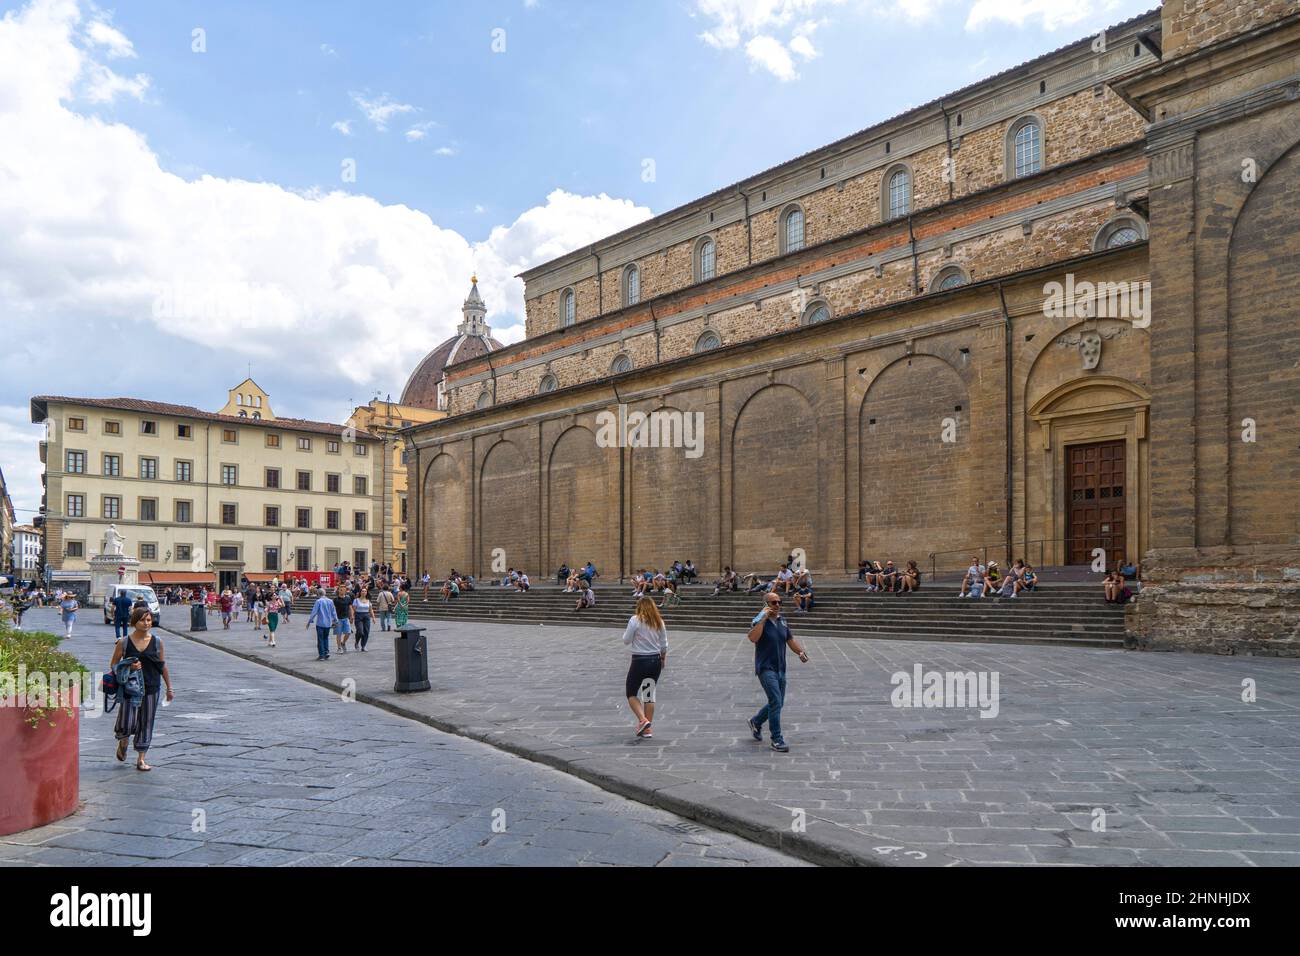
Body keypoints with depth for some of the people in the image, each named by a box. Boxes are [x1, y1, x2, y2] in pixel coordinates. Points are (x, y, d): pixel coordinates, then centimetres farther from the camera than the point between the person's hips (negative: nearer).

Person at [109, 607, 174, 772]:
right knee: (128, 724, -7)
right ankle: (123, 741, 29)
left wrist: (169, 688, 11)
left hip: (151, 688, 2)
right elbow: (113, 665, 4)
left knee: (146, 723, 6)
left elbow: (163, 666, 10)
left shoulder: (157, 642, 2)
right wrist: (128, 667, -16)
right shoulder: (124, 643, -4)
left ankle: (141, 759, 17)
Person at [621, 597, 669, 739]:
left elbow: (626, 640, -6)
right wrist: (663, 659, 23)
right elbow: (664, 645, 8)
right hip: (655, 660, 5)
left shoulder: (635, 620, -10)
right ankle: (647, 729, 14)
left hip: (639, 661, -5)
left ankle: (643, 720, -10)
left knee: (631, 693, 9)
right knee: (650, 694, 11)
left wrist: (625, 632, 14)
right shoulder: (659, 622, 4)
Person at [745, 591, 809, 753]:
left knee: (778, 703, 14)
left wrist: (801, 652, -2)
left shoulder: (782, 621, 9)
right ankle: (776, 740, -5)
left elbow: (790, 640, 16)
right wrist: (764, 618, -29)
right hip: (766, 668, -7)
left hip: (780, 668, 7)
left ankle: (756, 722, 37)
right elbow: (752, 638, -30)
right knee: (776, 702, -14)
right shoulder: (759, 621, -12)